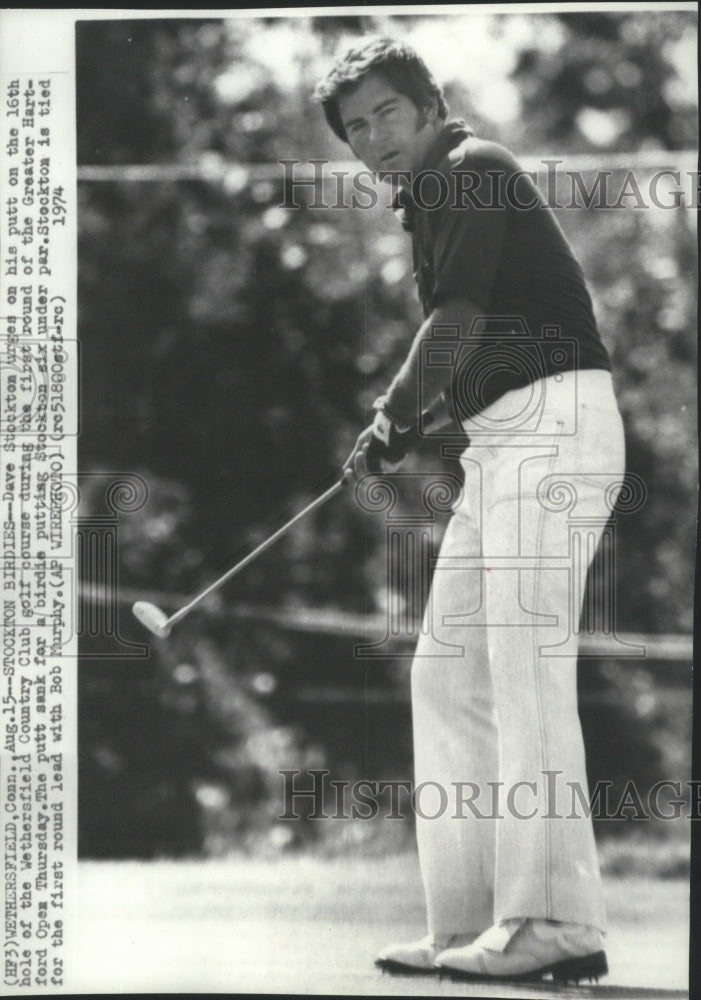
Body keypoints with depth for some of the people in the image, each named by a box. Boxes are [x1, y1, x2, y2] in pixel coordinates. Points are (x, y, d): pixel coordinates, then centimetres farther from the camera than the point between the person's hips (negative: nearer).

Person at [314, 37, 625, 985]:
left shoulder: (470, 170, -6)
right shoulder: (434, 198, 23)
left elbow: (457, 325, -12)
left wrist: (397, 419, 0)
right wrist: (418, 420, 11)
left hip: (551, 425, -10)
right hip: (504, 443, 10)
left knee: (527, 666, -16)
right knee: (448, 672, 7)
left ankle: (556, 923, -20)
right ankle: (470, 921, 6)